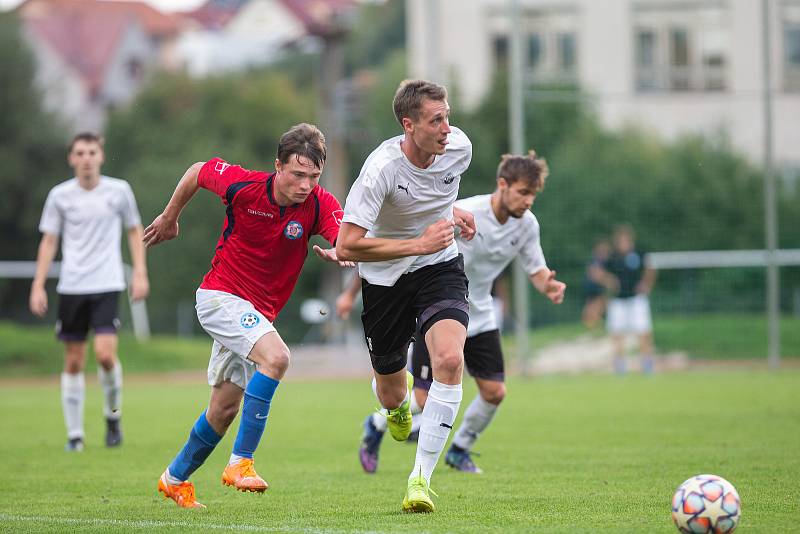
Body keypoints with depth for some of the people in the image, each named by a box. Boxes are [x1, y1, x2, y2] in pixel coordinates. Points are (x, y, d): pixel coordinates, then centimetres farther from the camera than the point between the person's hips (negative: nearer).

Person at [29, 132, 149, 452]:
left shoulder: (118, 191, 2)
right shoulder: (60, 195, 3)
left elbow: (134, 231, 13)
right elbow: (49, 242, 8)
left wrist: (140, 273, 5)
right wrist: (38, 286, 2)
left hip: (107, 285, -1)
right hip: (71, 287, 1)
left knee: (105, 354, -16)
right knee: (73, 362, 3)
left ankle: (113, 415, 9)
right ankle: (75, 434, 11)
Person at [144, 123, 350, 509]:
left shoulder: (321, 205, -14)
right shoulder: (243, 186, -18)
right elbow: (197, 172, 1)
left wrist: (340, 252, -54)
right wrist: (169, 218, 12)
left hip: (259, 313, 5)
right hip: (220, 295, -5)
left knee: (226, 409, 13)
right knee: (275, 357, -30)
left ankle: (176, 477, 36)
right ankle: (240, 462, -26)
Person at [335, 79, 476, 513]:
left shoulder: (459, 147, -10)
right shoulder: (382, 168, -27)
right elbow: (346, 246, -29)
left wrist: (451, 210, 3)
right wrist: (419, 243, -30)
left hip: (440, 267, 2)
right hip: (385, 278, -2)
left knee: (449, 359, -27)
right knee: (390, 394, 11)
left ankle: (421, 478, -19)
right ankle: (399, 404, 55)